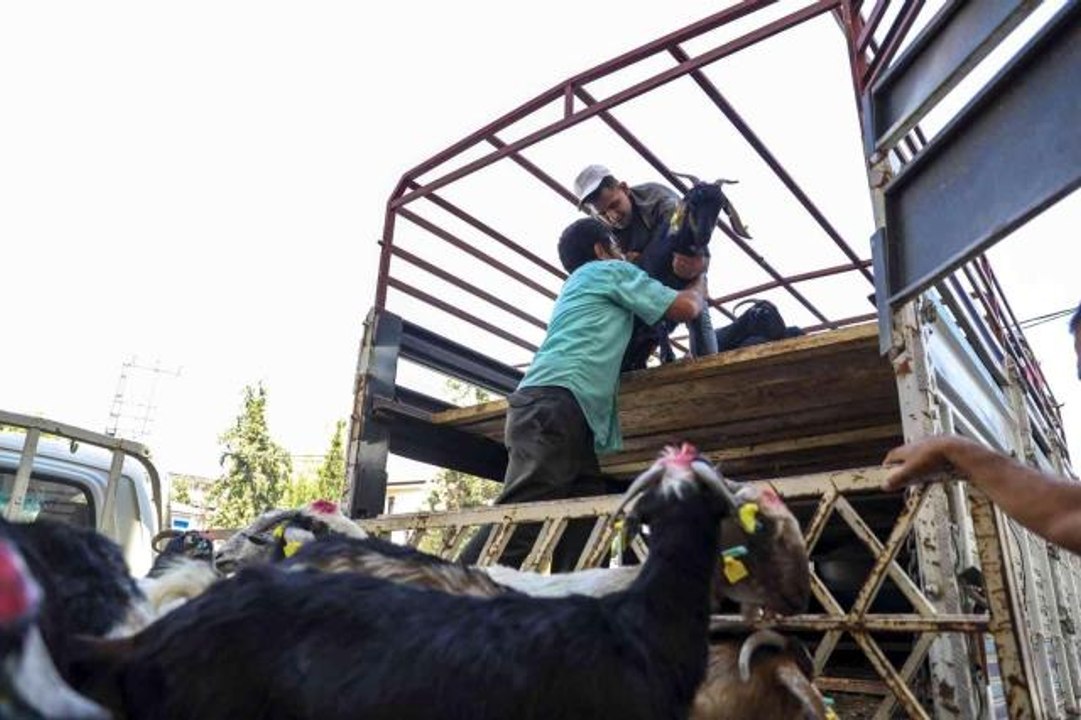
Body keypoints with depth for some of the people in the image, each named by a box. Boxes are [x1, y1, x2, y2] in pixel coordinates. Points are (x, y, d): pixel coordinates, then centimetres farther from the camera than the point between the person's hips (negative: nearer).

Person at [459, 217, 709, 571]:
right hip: (557, 403, -9)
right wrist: (700, 282, 35)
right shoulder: (613, 270, 14)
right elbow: (685, 308, 13)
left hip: (550, 405, 9)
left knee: (584, 529, -1)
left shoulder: (577, 286, 38)